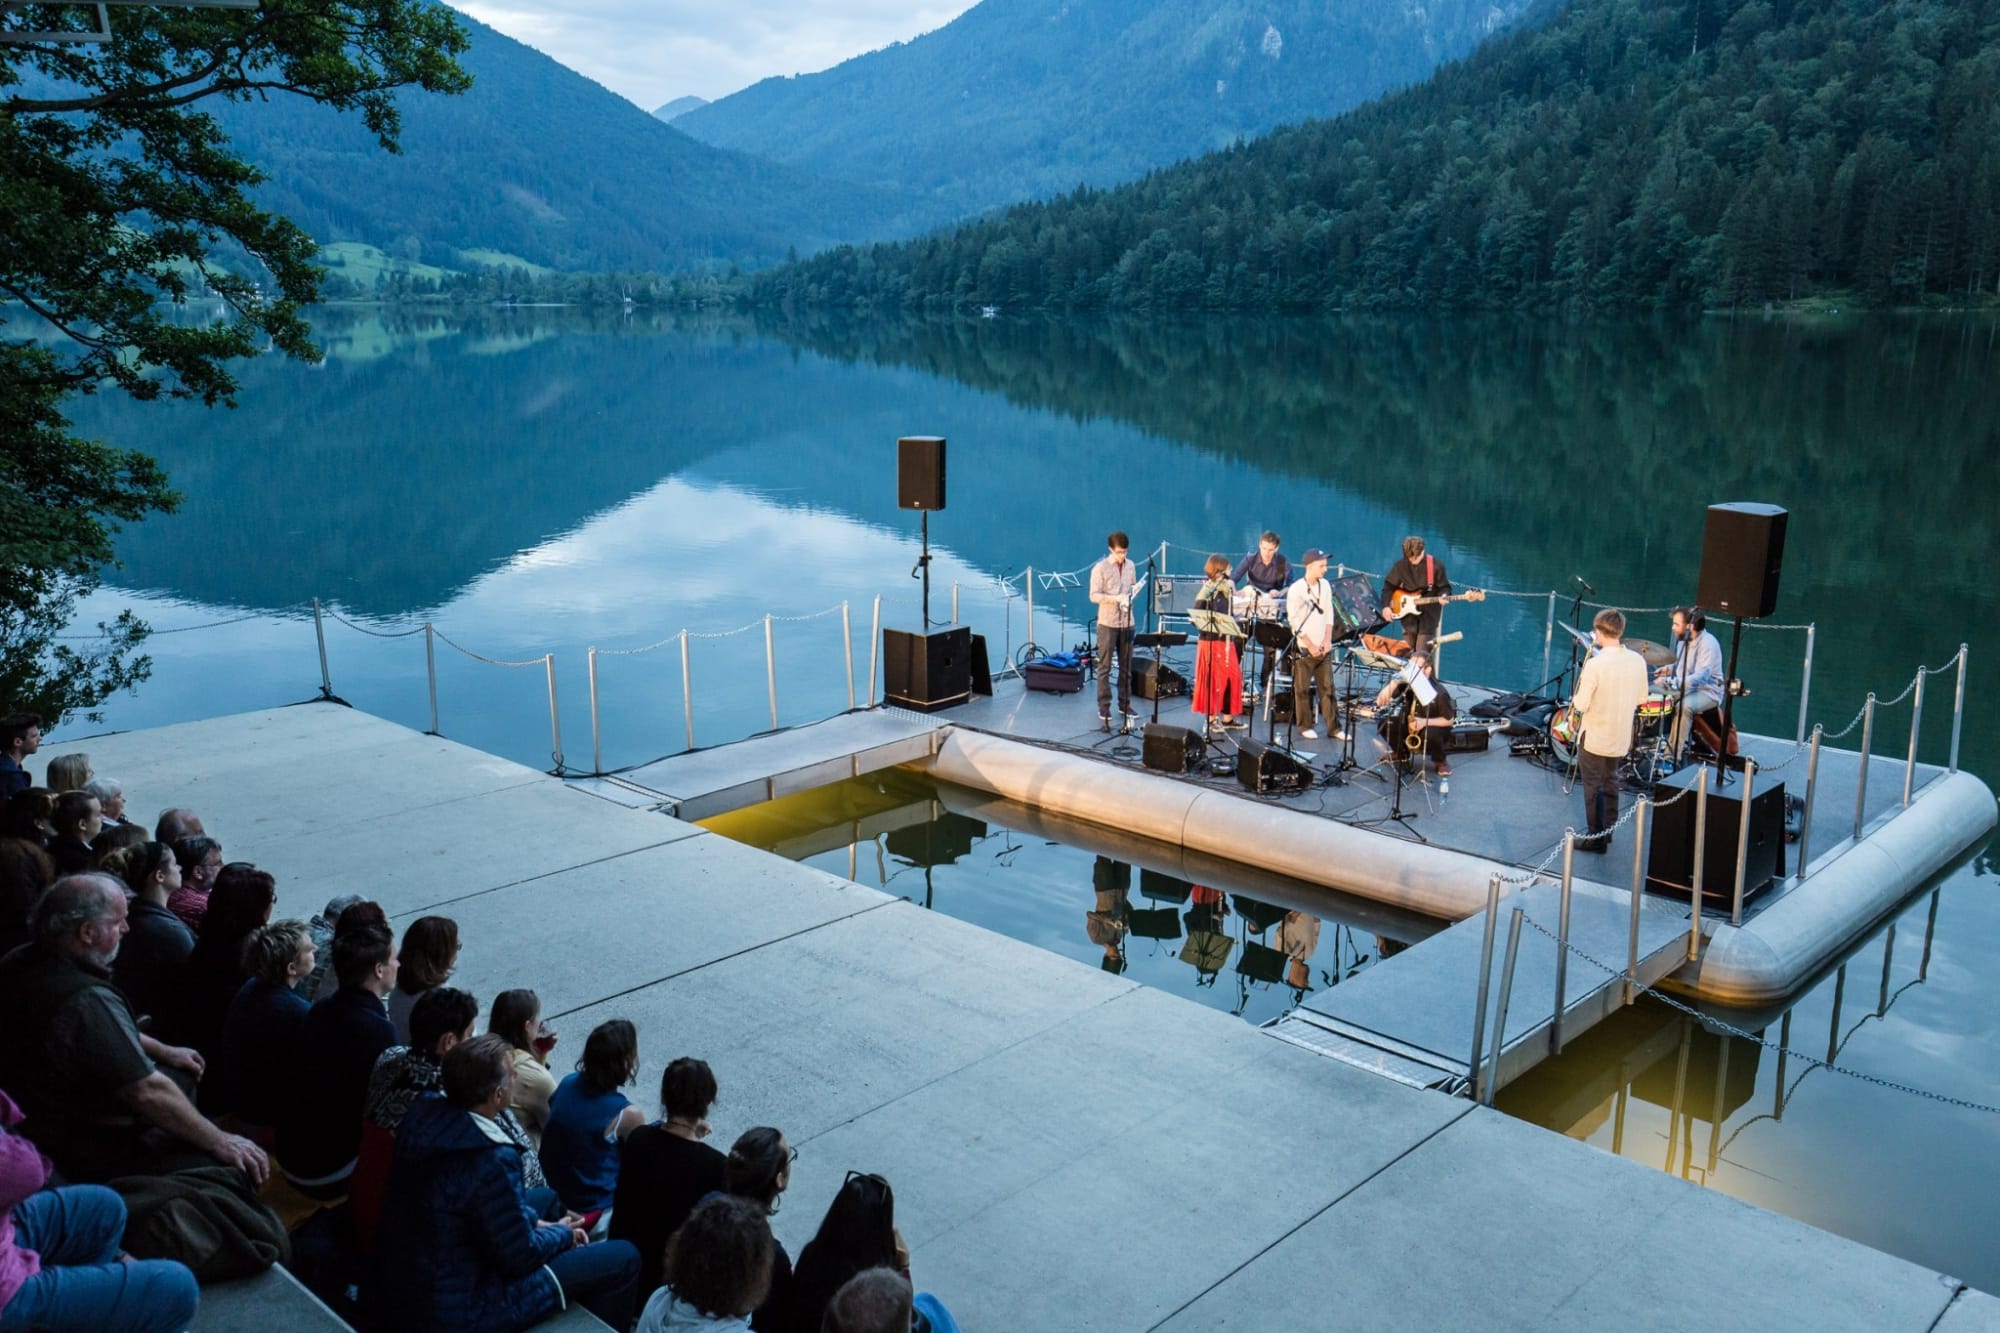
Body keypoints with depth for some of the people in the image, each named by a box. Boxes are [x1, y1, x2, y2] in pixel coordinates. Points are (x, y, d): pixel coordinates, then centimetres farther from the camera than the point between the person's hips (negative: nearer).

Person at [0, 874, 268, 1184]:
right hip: (93, 1154, -10)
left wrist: (163, 1051, 20)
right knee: (239, 1167, -12)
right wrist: (219, 1143, -19)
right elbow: (148, 1093, -29)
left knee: (182, 1077, 25)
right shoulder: (86, 1001, -33)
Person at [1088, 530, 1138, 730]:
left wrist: (1134, 590, -4)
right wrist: (1116, 598, -26)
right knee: (1105, 667, 1)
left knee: (1126, 666, 10)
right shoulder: (1100, 568, -10)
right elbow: (1094, 596, -14)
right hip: (1107, 623, -5)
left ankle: (1125, 704, 20)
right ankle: (1104, 708, 6)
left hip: (1127, 622, 5)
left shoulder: (1130, 566, 7)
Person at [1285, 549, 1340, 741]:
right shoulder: (1295, 590, -12)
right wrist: (1311, 646, -13)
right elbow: (1294, 622, -13)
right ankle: (1305, 726, 14)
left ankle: (1334, 727, 9)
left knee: (1328, 687, 5)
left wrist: (1327, 640, -1)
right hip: (1304, 648, -5)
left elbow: (1329, 613, 10)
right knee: (1303, 689, 3)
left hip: (1323, 648, 5)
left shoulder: (1325, 585, 6)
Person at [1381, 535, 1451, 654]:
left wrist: (1443, 596, -25)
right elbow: (1389, 586, 5)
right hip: (1408, 610, 3)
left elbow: (1444, 587, -2)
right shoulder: (1401, 565, -4)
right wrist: (1386, 606, -6)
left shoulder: (1436, 565, -11)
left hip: (1429, 610, -3)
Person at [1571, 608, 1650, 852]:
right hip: (1621, 736, 6)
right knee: (1610, 783, 21)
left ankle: (1595, 838, 13)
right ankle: (1607, 831, 31)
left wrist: (1575, 699, 0)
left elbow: (1581, 705, -21)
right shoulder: (1637, 661, -5)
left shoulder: (1595, 664, -24)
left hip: (1594, 737, -6)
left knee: (1592, 787, 7)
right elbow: (1641, 699, 5)